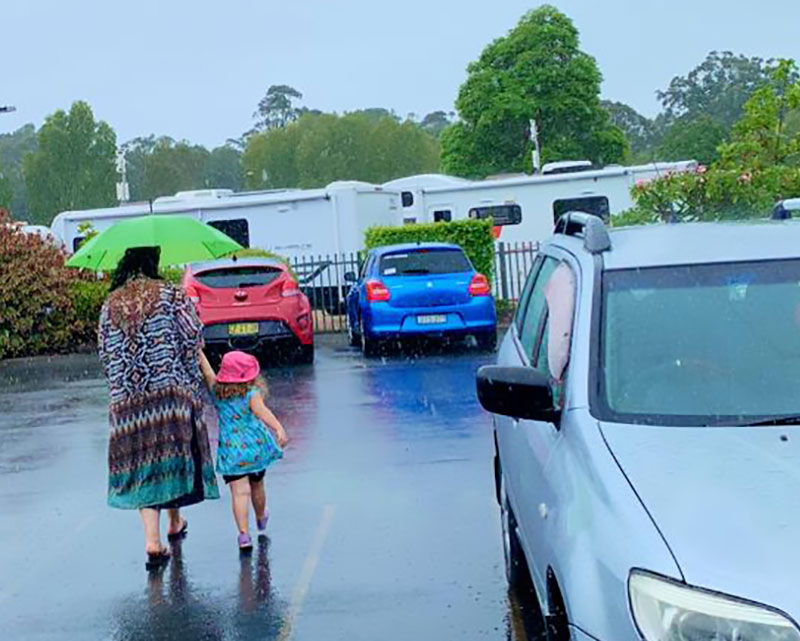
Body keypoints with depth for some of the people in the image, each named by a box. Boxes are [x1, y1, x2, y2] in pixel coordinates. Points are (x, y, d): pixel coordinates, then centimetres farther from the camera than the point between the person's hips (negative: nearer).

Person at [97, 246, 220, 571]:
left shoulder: (110, 304, 8)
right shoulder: (170, 295, -3)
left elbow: (104, 352, 12)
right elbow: (193, 339, -6)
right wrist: (190, 379, 8)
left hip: (127, 399, 2)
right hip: (171, 391, -2)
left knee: (143, 465, 3)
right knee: (173, 452, 13)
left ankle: (152, 542, -5)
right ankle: (175, 523, 28)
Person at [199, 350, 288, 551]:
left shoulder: (217, 392, -1)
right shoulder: (252, 394, -11)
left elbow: (208, 373, 10)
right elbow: (261, 411, -27)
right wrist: (278, 428, -41)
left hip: (230, 451, 0)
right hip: (255, 447, 0)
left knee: (239, 492, -6)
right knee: (257, 485, 23)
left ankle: (244, 533, -20)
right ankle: (261, 518, 47)